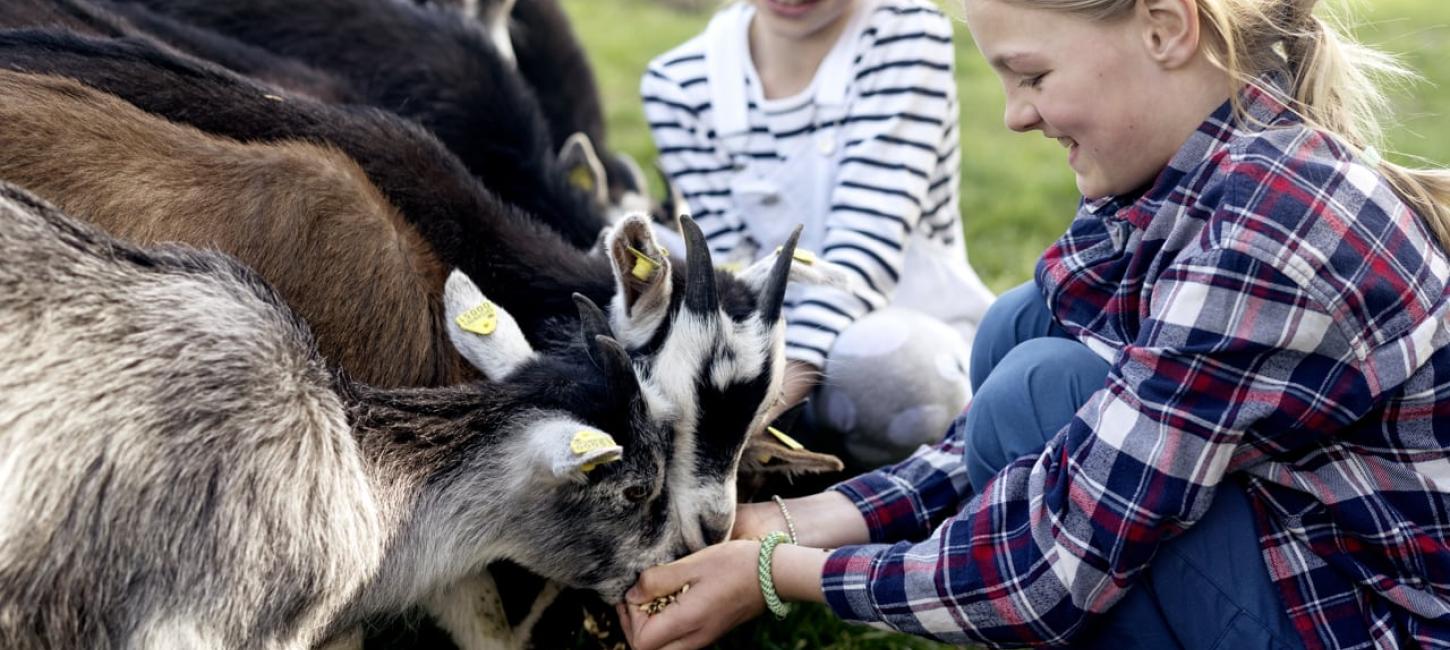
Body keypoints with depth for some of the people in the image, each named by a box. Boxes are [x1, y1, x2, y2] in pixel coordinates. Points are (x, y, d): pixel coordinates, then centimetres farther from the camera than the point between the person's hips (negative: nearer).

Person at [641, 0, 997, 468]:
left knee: (877, 356, -36)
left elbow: (868, 238, -22)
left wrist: (793, 372, -36)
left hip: (924, 342, -3)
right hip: (775, 341, 3)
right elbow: (731, 267, -8)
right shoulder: (680, 86, -4)